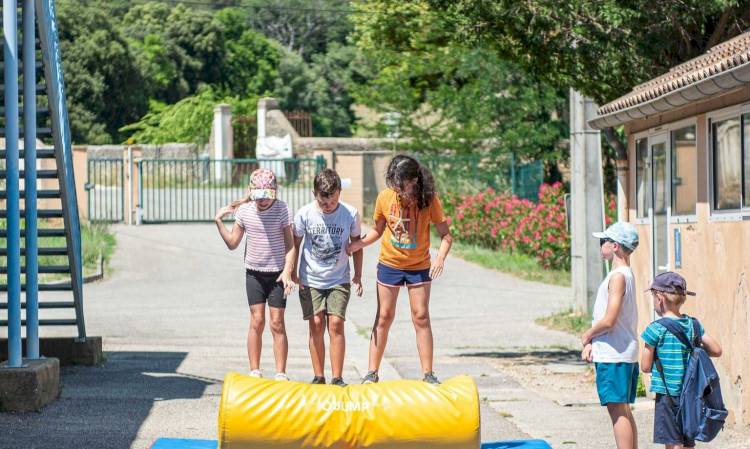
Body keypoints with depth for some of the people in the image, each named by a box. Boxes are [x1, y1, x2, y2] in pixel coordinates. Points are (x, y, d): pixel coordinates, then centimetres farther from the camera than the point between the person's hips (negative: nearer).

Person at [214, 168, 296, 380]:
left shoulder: (282, 210, -12)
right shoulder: (243, 210, -3)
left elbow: (290, 245, -8)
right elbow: (233, 243, 5)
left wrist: (287, 271, -19)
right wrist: (219, 222, -5)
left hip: (277, 274, -2)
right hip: (254, 273, 2)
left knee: (277, 323, -3)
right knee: (257, 321, 1)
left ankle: (281, 374, 2)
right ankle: (254, 372, 7)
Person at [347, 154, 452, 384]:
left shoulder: (429, 200, -17)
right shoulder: (384, 197, -11)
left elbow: (445, 234, -12)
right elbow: (377, 229, 4)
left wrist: (440, 257, -29)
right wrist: (357, 244, -12)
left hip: (419, 266, -1)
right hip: (389, 264, 1)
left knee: (421, 317, -1)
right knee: (384, 317, 5)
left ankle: (428, 374, 6)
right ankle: (372, 372, 11)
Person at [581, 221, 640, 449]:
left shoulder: (618, 276, -16)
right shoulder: (625, 274, 15)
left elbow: (609, 320, -22)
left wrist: (587, 336, -5)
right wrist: (591, 342, 7)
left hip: (613, 354, -10)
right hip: (625, 353, 10)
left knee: (617, 410, -9)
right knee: (623, 411, 13)